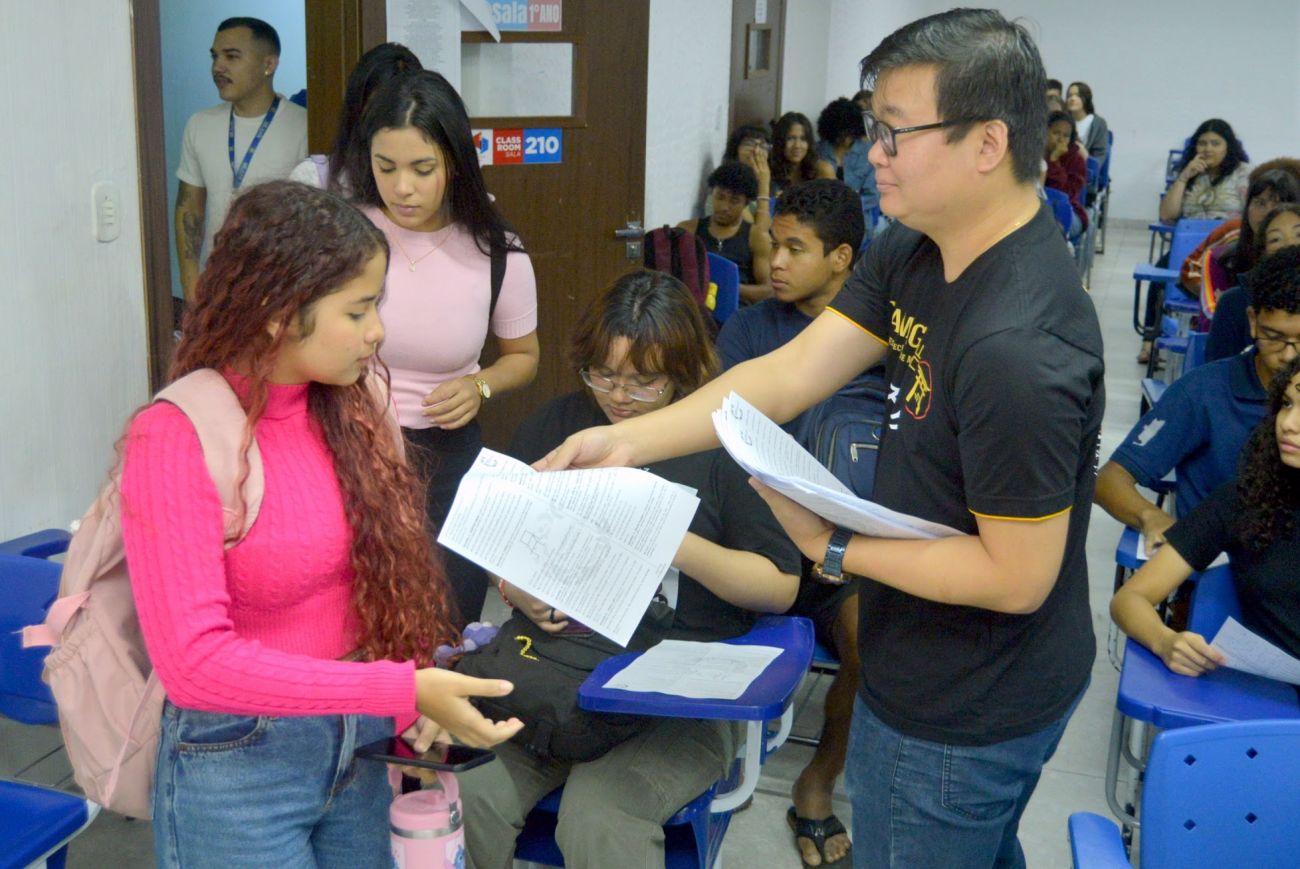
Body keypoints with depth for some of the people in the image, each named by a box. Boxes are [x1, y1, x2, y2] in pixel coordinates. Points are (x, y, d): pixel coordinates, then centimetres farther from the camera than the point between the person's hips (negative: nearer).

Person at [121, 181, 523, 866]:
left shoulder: (349, 410, -3)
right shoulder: (176, 438, -21)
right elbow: (193, 661, -26)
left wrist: (422, 689, -7)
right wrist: (403, 689, -29)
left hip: (360, 744, 6)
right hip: (238, 760, -5)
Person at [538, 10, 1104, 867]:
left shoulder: (1016, 347, -33)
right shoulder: (913, 255, -5)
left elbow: (1016, 576, -28)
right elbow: (790, 374, -6)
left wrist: (835, 548, -22)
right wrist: (627, 440, -12)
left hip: (956, 715, -8)